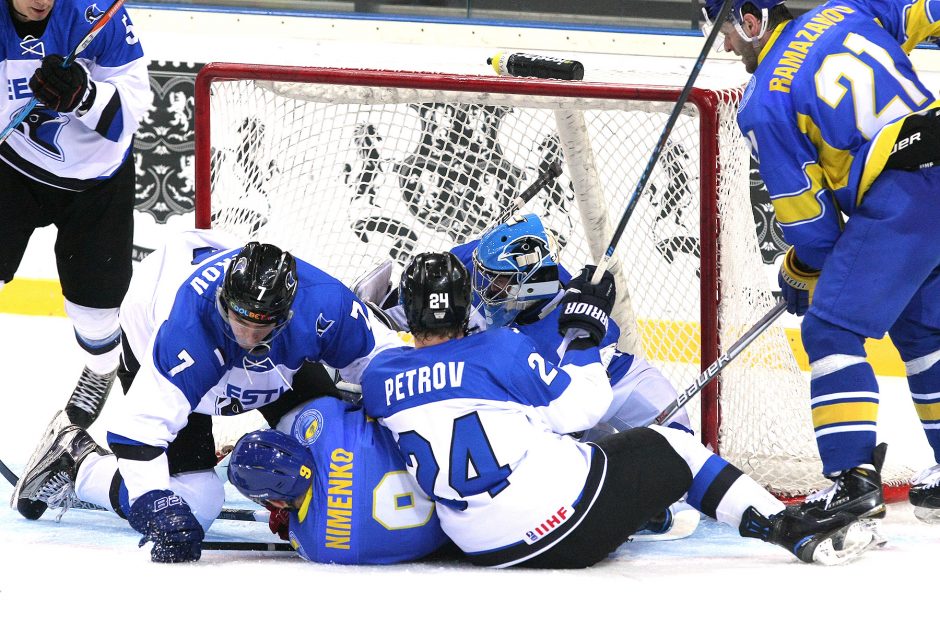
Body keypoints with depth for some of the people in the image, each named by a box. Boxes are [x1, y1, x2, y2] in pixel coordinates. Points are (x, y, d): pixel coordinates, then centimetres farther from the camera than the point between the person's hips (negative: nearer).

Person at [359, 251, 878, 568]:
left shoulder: (378, 377, 4)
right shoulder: (500, 351, -9)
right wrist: (582, 332, 9)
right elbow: (577, 407, -3)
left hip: (481, 545, 6)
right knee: (674, 451, 13)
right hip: (571, 526, -6)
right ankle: (793, 529, 10)